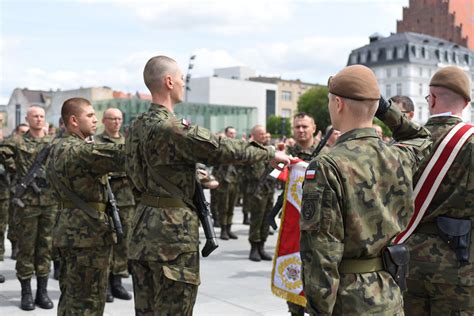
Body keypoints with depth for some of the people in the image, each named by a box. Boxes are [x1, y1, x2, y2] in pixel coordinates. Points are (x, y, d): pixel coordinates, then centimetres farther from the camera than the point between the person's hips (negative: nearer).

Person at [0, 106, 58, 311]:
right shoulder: (18, 142, 0)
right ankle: (26, 292, 12)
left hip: (50, 202, 3)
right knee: (26, 247, 3)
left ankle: (42, 291, 17)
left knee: (45, 247, 8)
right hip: (26, 202, -3)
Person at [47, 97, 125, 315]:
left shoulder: (57, 148, 14)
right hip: (88, 232, -10)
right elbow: (119, 156, -25)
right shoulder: (79, 150, -17)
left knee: (71, 297, 17)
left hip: (69, 229, 10)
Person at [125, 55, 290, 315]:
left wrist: (196, 178, 18)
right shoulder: (172, 129, -19)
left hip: (143, 226, 9)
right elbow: (224, 149, -16)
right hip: (173, 228, -9)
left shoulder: (137, 126, 9)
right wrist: (270, 154, -2)